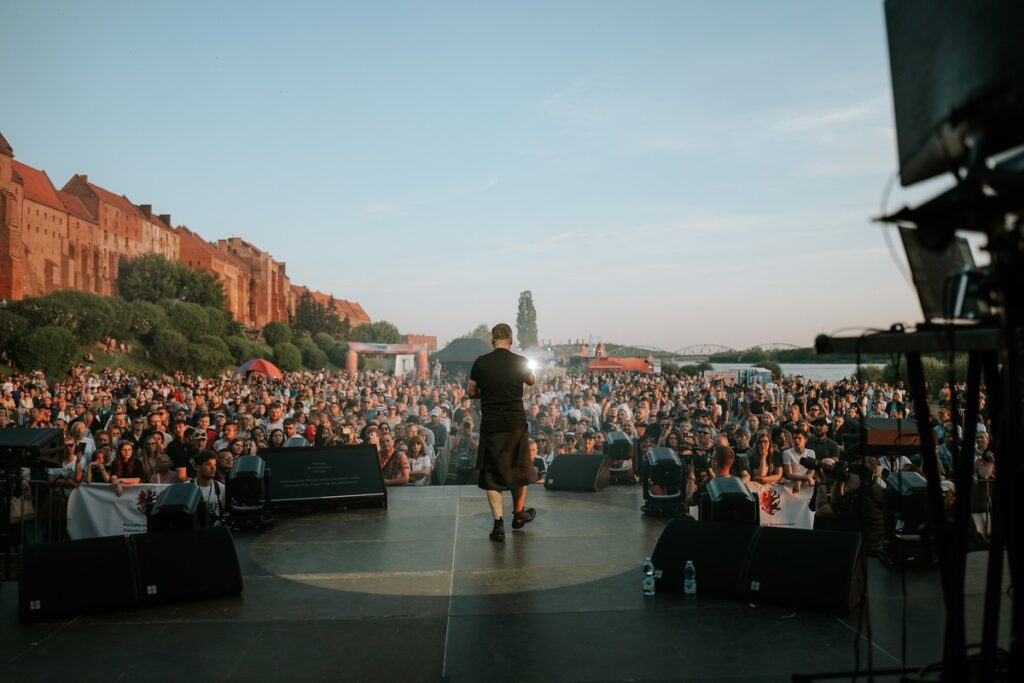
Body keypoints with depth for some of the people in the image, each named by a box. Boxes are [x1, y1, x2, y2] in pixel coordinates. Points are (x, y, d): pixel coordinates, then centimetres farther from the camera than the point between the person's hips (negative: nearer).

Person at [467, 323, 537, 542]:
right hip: (516, 423, 1)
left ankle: (498, 523, 0)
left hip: (490, 425, 0)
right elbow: (532, 381, 17)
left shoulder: (481, 363, -5)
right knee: (519, 468, 18)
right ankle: (518, 514, 33)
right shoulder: (519, 362, -4)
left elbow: (471, 392, 6)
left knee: (492, 474, 6)